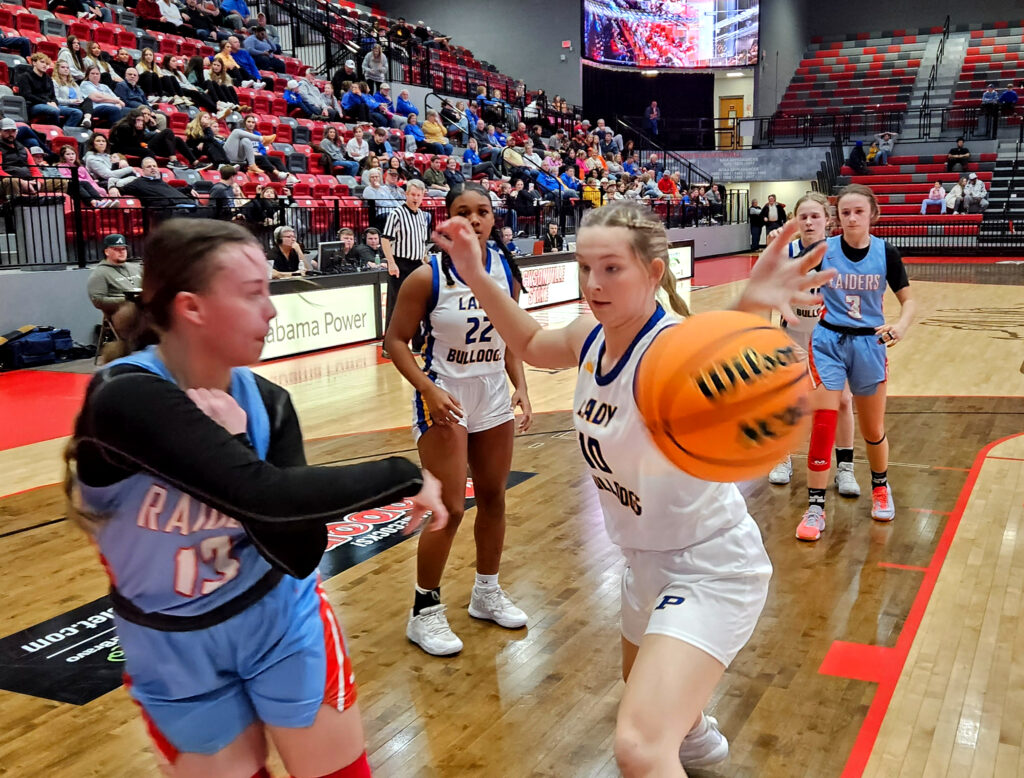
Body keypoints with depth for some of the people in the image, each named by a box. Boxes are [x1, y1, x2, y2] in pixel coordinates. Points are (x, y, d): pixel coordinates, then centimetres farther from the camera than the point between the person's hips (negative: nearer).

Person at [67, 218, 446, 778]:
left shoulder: (266, 402, -11)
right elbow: (265, 496, -38)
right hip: (176, 651, -3)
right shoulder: (126, 399, -27)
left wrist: (236, 442, -27)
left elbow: (301, 553, -17)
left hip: (280, 621, 4)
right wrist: (404, 476, -28)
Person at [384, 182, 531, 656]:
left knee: (493, 498, 14)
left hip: (494, 402, 6)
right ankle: (424, 613, 12)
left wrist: (520, 386, -1)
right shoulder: (428, 277, -15)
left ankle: (486, 592, 34)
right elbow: (395, 340, -10)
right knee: (449, 510, -5)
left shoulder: (506, 269, 1)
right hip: (444, 402, -5)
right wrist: (429, 390, -21)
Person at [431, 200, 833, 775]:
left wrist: (744, 317, -74)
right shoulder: (592, 336, -7)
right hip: (648, 557, 9)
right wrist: (477, 278, 5)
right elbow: (533, 344, 16)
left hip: (711, 567, -8)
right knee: (643, 681, 35)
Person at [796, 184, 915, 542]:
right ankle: (815, 508, 1)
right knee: (823, 424, -9)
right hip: (828, 341, -1)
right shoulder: (823, 250, -9)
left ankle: (880, 488, 40)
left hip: (869, 344, 1)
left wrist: (901, 325, -22)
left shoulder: (886, 253, -7)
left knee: (873, 429, 13)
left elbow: (908, 300, -1)